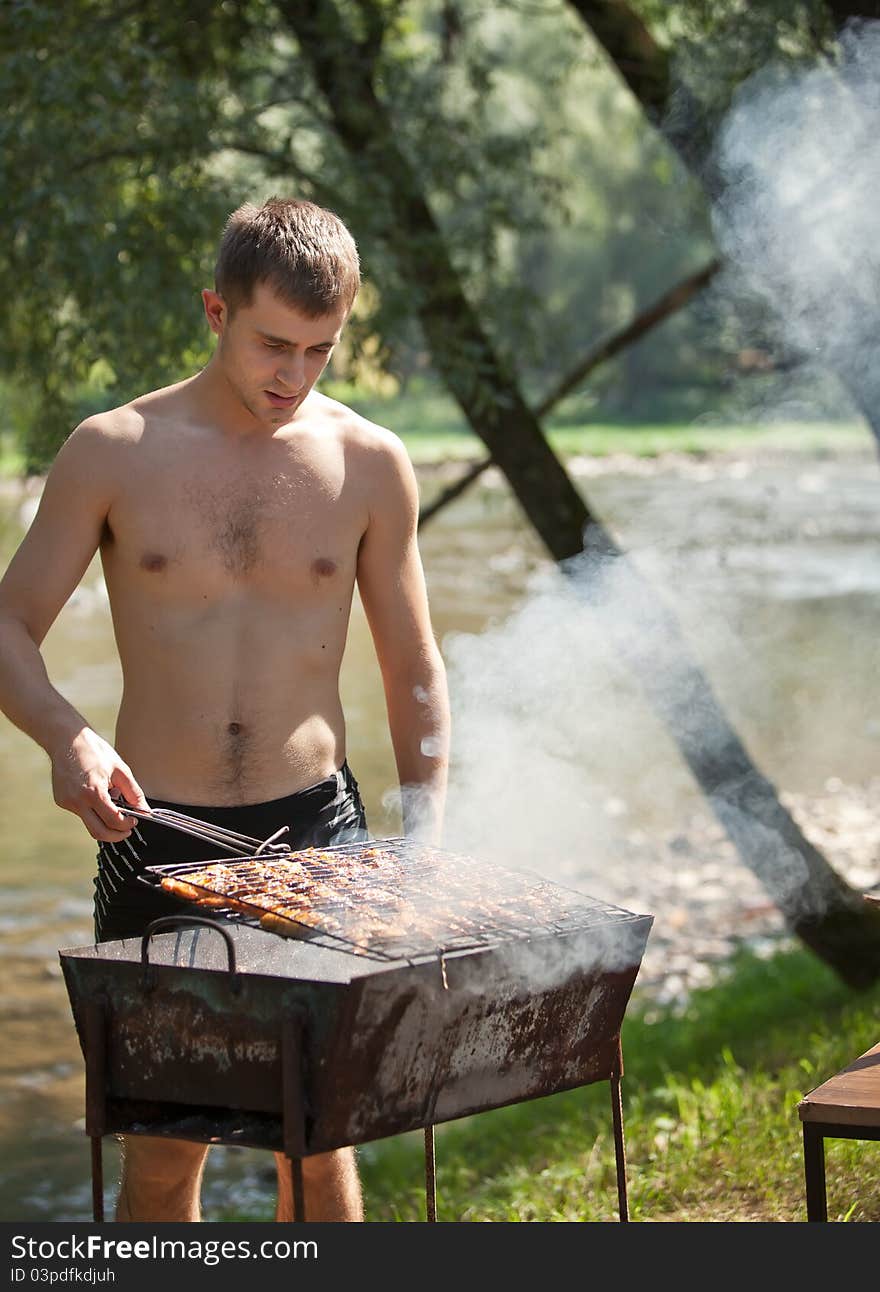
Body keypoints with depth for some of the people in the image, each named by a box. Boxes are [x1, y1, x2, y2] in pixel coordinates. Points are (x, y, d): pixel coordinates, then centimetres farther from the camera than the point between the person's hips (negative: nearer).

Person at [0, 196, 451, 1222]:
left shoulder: (370, 464, 2)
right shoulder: (113, 453, -2)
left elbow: (412, 669, 10)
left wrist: (425, 847, 3)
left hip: (316, 830, 1)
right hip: (157, 837, -1)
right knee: (162, 1149, 5)